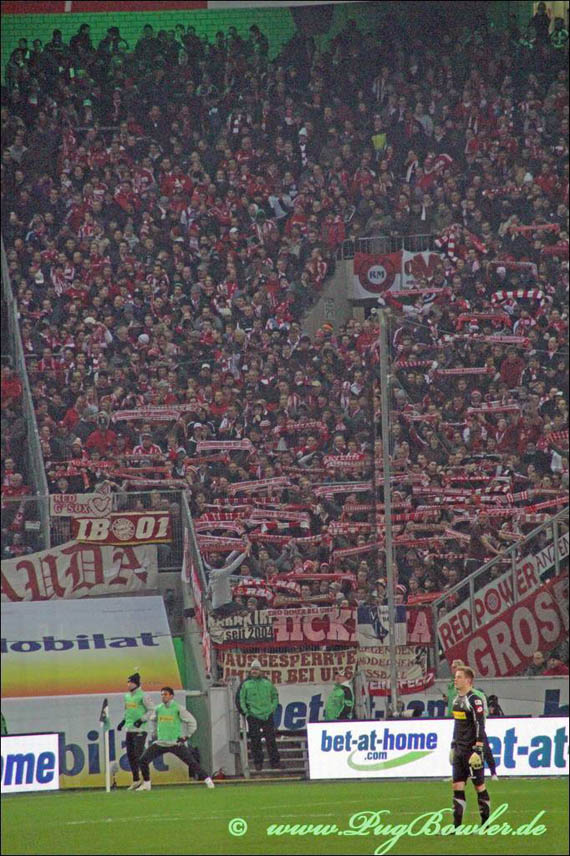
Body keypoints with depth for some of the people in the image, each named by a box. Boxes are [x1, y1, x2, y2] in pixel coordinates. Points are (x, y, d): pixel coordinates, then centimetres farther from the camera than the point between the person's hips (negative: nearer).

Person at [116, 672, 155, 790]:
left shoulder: (143, 696, -9)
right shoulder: (127, 696, 14)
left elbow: (152, 710, -10)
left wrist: (142, 720, -18)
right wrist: (123, 722, 17)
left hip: (140, 730, -8)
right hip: (129, 729, 8)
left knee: (139, 754, -12)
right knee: (130, 754, 7)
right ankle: (136, 780, 16)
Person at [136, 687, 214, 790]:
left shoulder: (178, 708, -8)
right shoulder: (158, 709, 7)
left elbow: (192, 722, -4)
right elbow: (153, 720, 28)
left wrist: (185, 736, -8)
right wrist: (154, 735, 21)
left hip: (176, 742, -5)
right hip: (160, 742, 5)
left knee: (191, 762, -14)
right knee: (143, 760, -3)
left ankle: (208, 781, -8)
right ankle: (146, 784, 13)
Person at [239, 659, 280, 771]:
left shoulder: (267, 683, 9)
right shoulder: (246, 684, 5)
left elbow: (275, 696, 18)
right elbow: (241, 699, 7)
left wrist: (273, 707, 7)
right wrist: (245, 711, -3)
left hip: (267, 715, 1)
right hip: (253, 716, -1)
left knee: (271, 739, 1)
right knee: (255, 741, -1)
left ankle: (275, 761, 5)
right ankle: (258, 762, 6)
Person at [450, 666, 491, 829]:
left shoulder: (474, 701, -13)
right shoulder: (457, 700, 13)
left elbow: (480, 727, -17)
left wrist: (478, 751, -21)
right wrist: (453, 747, 21)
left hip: (471, 749, -8)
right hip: (459, 750, 8)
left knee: (479, 785, 1)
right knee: (457, 786, 3)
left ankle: (485, 821, 9)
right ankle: (457, 824, 3)